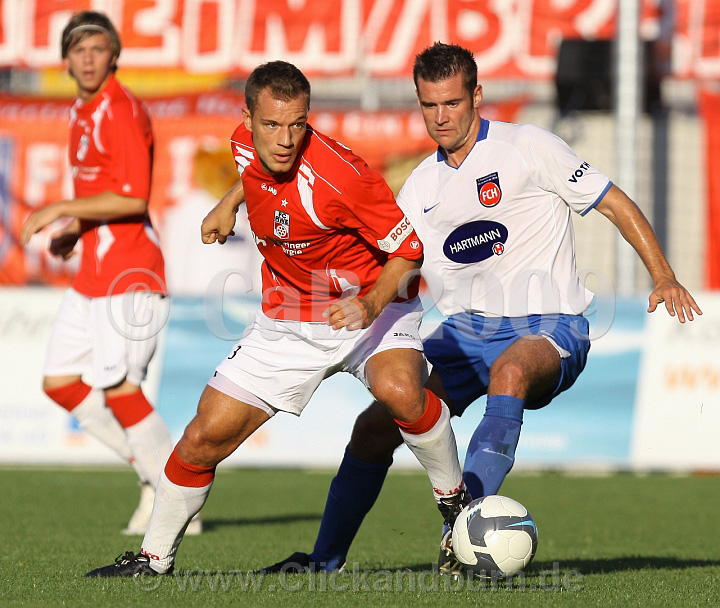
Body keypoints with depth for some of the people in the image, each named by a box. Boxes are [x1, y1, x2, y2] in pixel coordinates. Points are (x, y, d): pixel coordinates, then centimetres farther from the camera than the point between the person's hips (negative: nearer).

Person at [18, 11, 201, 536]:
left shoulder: (123, 112, -14)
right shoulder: (82, 113, 15)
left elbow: (133, 198, -23)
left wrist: (62, 208, -19)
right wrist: (74, 232, 11)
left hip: (131, 273, -10)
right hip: (94, 273, 10)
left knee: (118, 387, -13)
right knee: (60, 382, 8)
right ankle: (153, 471, 16)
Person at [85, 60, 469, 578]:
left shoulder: (341, 175, -29)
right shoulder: (248, 144, -10)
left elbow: (409, 249, -21)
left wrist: (372, 304, -34)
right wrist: (230, 202, 16)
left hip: (370, 310, -5)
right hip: (287, 319, 5)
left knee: (399, 392, -36)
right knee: (204, 437, -1)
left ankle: (456, 496, -10)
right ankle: (154, 558, 20)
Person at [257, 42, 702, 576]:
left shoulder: (529, 148, -5)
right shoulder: (420, 187, 11)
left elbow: (615, 203, -2)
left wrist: (663, 277, -11)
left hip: (547, 329, -5)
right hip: (466, 331, 5)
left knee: (509, 373, -40)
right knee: (375, 426, -7)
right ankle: (326, 561, 9)